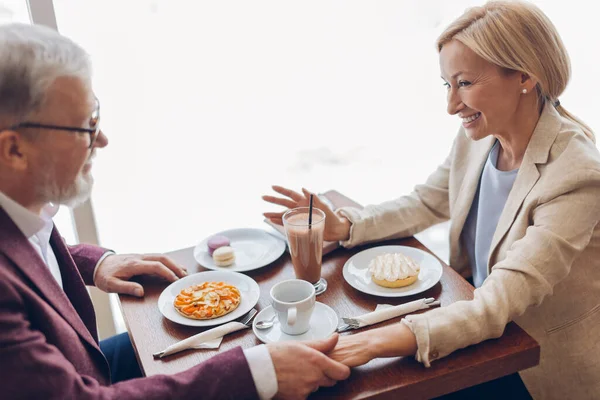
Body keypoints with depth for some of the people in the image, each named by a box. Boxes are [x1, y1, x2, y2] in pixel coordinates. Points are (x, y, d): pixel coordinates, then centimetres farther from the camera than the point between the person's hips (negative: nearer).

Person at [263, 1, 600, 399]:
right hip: (478, 330, 5)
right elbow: (426, 203, 6)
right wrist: (344, 225, -11)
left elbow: (501, 302, -34)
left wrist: (385, 340, -45)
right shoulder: (477, 136, -9)